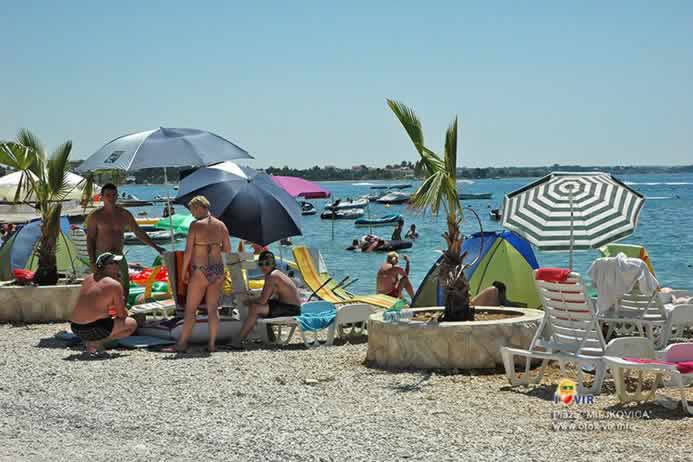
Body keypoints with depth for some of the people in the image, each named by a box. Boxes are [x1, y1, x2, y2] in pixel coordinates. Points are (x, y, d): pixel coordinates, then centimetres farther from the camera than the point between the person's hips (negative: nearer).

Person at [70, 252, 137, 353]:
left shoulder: (88, 279, 13)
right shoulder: (115, 285, -9)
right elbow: (122, 314, -3)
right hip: (93, 329, -8)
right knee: (132, 324, 6)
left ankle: (89, 340, 10)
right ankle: (96, 342, -4)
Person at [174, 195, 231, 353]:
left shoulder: (196, 225, -12)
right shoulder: (221, 225, 3)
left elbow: (188, 251, -12)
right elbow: (228, 249, 10)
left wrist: (184, 270, -2)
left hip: (200, 271, -5)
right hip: (218, 270, 5)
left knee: (190, 309, 5)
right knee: (213, 308, 11)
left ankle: (182, 343, 9)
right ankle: (212, 344, 11)